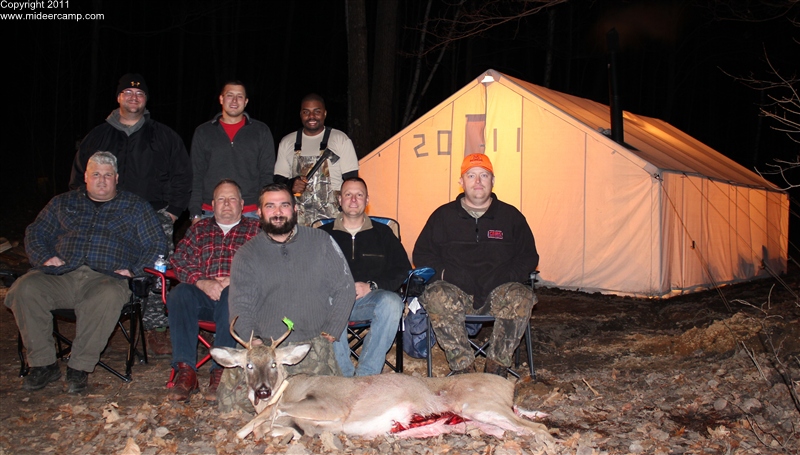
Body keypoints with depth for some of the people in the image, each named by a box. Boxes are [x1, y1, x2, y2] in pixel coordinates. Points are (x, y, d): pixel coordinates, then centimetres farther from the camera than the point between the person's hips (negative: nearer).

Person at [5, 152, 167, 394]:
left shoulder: (135, 206, 18)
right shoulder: (63, 203, 26)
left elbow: (157, 244, 11)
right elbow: (35, 233, 25)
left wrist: (133, 269, -3)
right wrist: (44, 257, 4)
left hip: (106, 278, -3)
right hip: (60, 275, 3)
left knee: (109, 296, -38)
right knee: (25, 289, -27)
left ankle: (80, 368, -25)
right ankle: (43, 363, -15)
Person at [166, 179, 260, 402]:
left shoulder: (255, 229, 17)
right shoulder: (200, 229, 26)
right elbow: (179, 259, 11)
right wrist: (202, 282, -9)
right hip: (203, 294, 3)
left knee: (231, 297, -37)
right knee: (179, 294, -29)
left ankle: (220, 371, -36)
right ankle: (185, 371, -30)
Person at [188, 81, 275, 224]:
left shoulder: (261, 131, 7)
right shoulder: (203, 132, 10)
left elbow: (267, 174, 6)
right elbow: (196, 176, 9)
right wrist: (195, 213, 0)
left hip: (250, 212, -1)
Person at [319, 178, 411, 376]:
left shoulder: (382, 233, 18)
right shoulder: (324, 234, 17)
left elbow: (402, 269, 9)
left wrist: (371, 286, -7)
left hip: (371, 299, 1)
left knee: (392, 302, -33)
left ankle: (366, 375, -26)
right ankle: (345, 375, -26)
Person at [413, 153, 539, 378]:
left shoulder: (511, 216, 13)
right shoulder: (443, 216, 12)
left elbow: (529, 257, 12)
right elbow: (421, 254, 13)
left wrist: (503, 277, -6)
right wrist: (445, 273, -6)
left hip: (498, 292, 1)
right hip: (455, 292, 0)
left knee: (521, 298, -32)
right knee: (436, 297, -33)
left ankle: (497, 364, -18)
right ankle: (463, 366, -24)